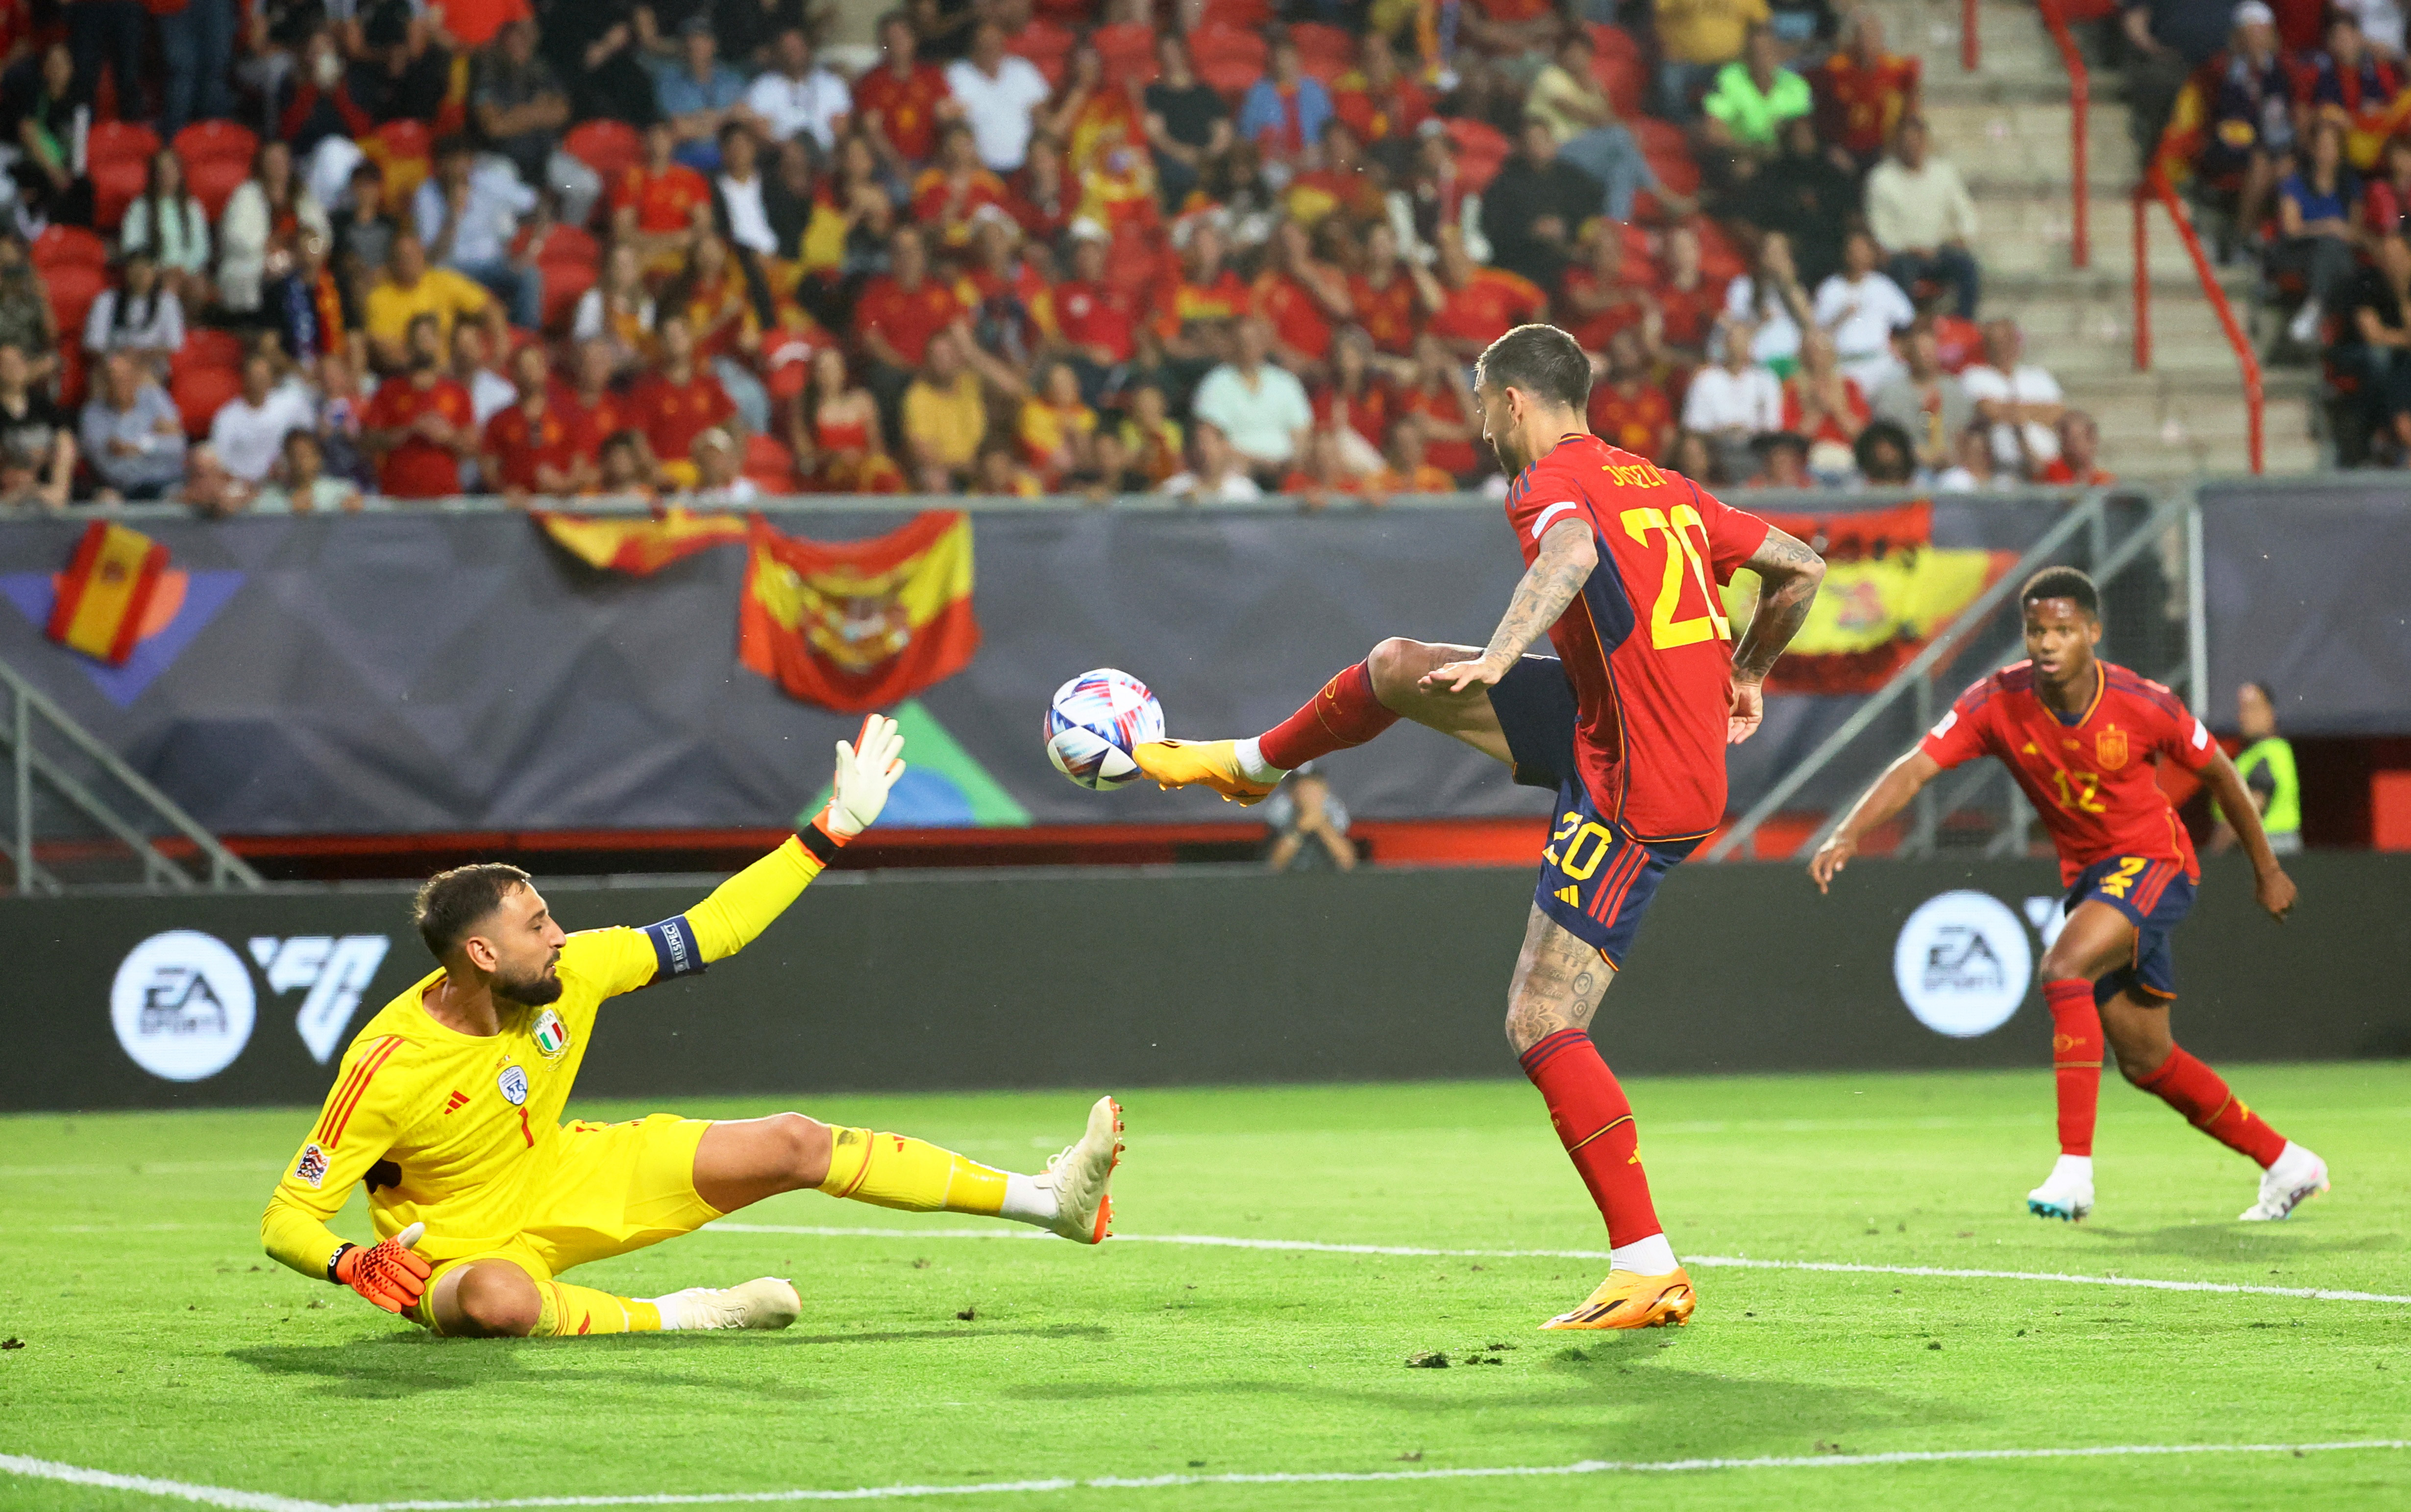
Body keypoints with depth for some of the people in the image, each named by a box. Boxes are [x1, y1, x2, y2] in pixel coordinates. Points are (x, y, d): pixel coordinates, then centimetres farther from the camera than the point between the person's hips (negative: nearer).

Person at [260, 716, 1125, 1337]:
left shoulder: (570, 973, -14)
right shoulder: (388, 1069, -29)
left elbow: (711, 931, -3)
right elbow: (287, 1221, -23)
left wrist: (834, 829, -5)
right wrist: (355, 1265, -45)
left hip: (567, 1179, 6)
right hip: (462, 1248, -6)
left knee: (793, 1144, -3)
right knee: (498, 1301, -46)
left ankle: (1051, 1200, 1)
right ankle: (676, 1316, -24)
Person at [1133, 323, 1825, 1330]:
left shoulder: (1553, 482, -11)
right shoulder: (1661, 487, 13)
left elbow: (1572, 551, -36)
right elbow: (1799, 565, 17)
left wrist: (1498, 657, -46)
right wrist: (1744, 676, 28)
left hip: (1634, 793, -9)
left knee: (1542, 1026, -9)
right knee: (1398, 668, 15)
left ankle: (1648, 1271, -11)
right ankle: (1248, 764, 43)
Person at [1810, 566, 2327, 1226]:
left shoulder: (2143, 705, -19)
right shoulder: (1998, 703, -14)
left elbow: (2218, 774, -2)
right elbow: (1915, 769, -22)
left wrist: (2266, 870, 8)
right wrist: (1850, 833, -39)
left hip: (2153, 862, -5)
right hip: (2085, 874, 6)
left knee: (2064, 965, -31)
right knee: (2144, 1060, 10)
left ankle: (2075, 1167, -32)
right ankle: (2285, 1163, 29)